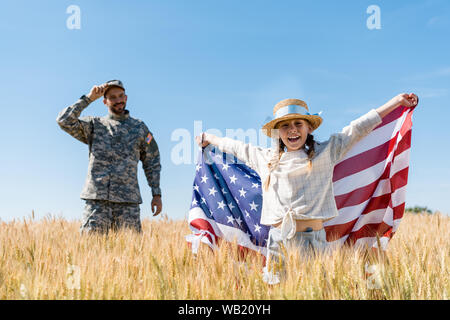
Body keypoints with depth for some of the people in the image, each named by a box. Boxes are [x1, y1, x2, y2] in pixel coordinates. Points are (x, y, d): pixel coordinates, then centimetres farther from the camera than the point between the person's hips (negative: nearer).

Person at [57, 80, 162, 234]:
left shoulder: (139, 127, 14)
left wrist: (157, 194, 7)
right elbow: (65, 121, -4)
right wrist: (89, 98, -3)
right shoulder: (94, 125, 12)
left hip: (128, 202, 1)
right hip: (96, 199, 0)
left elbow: (152, 163, 15)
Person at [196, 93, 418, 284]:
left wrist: (398, 100, 9)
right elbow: (237, 147, 28)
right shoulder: (265, 158, 14)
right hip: (278, 239, 2)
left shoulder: (325, 152, 7)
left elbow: (358, 128, 7)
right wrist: (208, 138, 43)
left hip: (312, 239, -2)